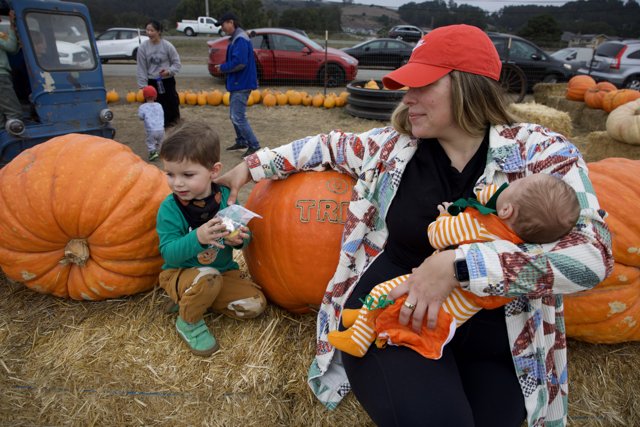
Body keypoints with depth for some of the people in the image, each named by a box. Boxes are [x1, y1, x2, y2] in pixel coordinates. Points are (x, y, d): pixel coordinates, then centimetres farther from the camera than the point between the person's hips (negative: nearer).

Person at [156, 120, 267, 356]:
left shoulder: (226, 197, -9)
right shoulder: (169, 208, -17)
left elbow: (243, 236, -1)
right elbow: (169, 253, -22)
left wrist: (239, 238, -26)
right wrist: (197, 238, -40)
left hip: (224, 271, 5)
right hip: (180, 273, -4)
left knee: (255, 304, -10)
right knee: (207, 278, -37)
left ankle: (191, 299, 6)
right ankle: (189, 322, -5)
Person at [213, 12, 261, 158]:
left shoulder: (240, 39, -18)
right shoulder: (236, 38, 14)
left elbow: (239, 62, -26)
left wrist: (222, 67, -12)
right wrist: (223, 66, 3)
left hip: (242, 84, -11)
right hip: (237, 83, 11)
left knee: (238, 117, -10)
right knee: (234, 115, 17)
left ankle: (254, 146, -5)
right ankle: (241, 141, 28)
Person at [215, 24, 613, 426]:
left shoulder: (542, 154, -8)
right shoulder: (394, 145, 0)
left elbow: (592, 252, -20)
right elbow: (329, 146, 16)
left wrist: (456, 264, -28)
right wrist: (252, 165, 19)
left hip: (491, 339, 1)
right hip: (388, 310, 0)